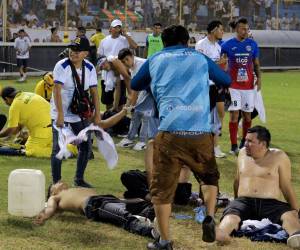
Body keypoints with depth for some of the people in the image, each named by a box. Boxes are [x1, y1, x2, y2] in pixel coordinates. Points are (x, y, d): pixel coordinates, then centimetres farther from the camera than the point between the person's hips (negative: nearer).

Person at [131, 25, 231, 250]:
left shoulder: (155, 61, 18)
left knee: (162, 188, 7)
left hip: (169, 132, -1)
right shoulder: (200, 59, 18)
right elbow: (227, 80, 33)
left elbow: (135, 85, 34)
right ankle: (210, 217, 3)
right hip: (200, 132, 1)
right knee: (210, 176, 24)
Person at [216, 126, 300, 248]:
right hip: (244, 202, 2)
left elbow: (286, 187, 7)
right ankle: (220, 233, -67)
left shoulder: (279, 157, 5)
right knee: (231, 213, -34)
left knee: (290, 215, -35)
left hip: (270, 204, -2)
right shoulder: (243, 153, 17)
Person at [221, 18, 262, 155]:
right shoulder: (228, 44, -3)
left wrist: (259, 77, -4)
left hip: (249, 85, 3)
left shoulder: (252, 44, 4)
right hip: (233, 86, -3)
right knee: (234, 114, -7)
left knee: (247, 114, 7)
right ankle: (234, 146, -4)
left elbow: (256, 64, 11)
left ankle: (244, 141, 24)